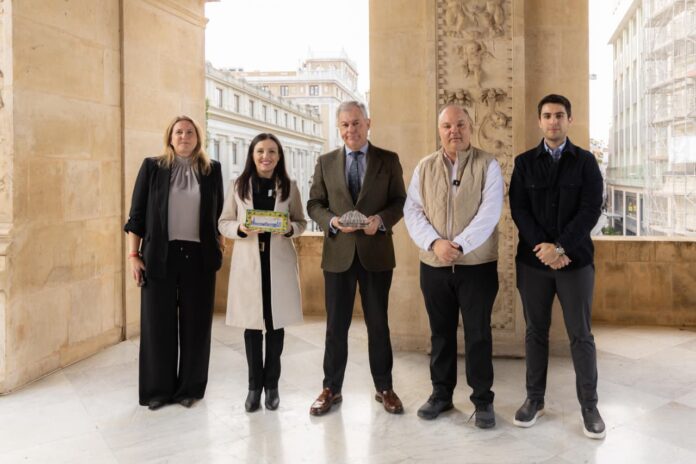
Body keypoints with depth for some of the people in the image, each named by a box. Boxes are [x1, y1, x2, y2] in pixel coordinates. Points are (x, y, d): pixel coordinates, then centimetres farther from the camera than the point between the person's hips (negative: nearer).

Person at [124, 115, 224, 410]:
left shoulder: (212, 170, 8)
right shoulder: (152, 167, 4)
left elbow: (219, 214, 12)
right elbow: (137, 214, 3)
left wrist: (219, 249, 6)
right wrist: (133, 255, -2)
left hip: (198, 256, 1)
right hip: (160, 256, -1)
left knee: (195, 323, 5)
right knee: (158, 323, 4)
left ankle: (189, 388, 19)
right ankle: (157, 389, 18)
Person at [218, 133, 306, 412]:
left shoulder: (289, 187, 4)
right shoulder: (238, 186, 4)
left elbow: (301, 222, 8)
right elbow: (223, 223, 6)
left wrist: (289, 229, -14)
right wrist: (240, 228, -15)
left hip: (279, 262, 0)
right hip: (248, 262, 0)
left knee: (276, 323, 6)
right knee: (252, 324, 4)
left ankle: (271, 385, 20)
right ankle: (254, 386, 18)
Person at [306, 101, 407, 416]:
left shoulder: (389, 160, 4)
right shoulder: (326, 162, 8)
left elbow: (400, 201, 2)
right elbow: (314, 204, 6)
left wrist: (381, 219, -17)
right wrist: (332, 221, -14)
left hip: (376, 253, -1)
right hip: (338, 253, 1)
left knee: (378, 324, 10)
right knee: (335, 325, 8)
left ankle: (384, 388, 25)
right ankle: (331, 389, 22)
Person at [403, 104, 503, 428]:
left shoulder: (487, 164, -1)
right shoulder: (424, 167, 7)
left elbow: (489, 212, -11)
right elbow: (412, 211, 0)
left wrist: (459, 244, -20)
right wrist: (435, 242, -15)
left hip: (477, 265, -3)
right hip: (434, 265, 3)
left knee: (478, 333, 4)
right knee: (441, 331, 13)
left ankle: (483, 400, 18)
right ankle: (441, 393, 27)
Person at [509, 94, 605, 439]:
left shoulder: (585, 161, 4)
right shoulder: (524, 162, 6)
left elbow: (591, 210, -6)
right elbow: (518, 208, -2)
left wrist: (560, 247, -16)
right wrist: (544, 247, -14)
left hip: (575, 260, -1)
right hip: (533, 260, 1)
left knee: (581, 335, 5)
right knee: (535, 332, 9)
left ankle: (589, 405, 18)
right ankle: (534, 399, 21)